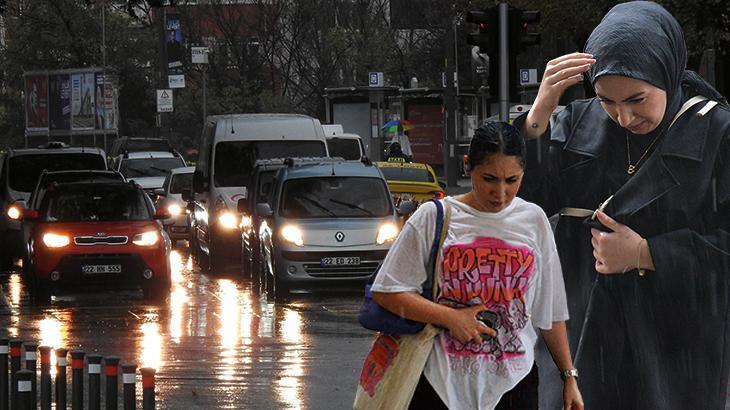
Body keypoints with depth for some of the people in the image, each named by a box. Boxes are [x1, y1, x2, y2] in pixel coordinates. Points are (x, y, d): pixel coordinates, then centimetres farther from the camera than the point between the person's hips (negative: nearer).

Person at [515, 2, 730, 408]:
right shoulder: (578, 125, 3)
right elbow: (525, 203, -6)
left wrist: (645, 255, -15)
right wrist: (540, 112, -17)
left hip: (680, 341, -3)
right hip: (590, 329, 3)